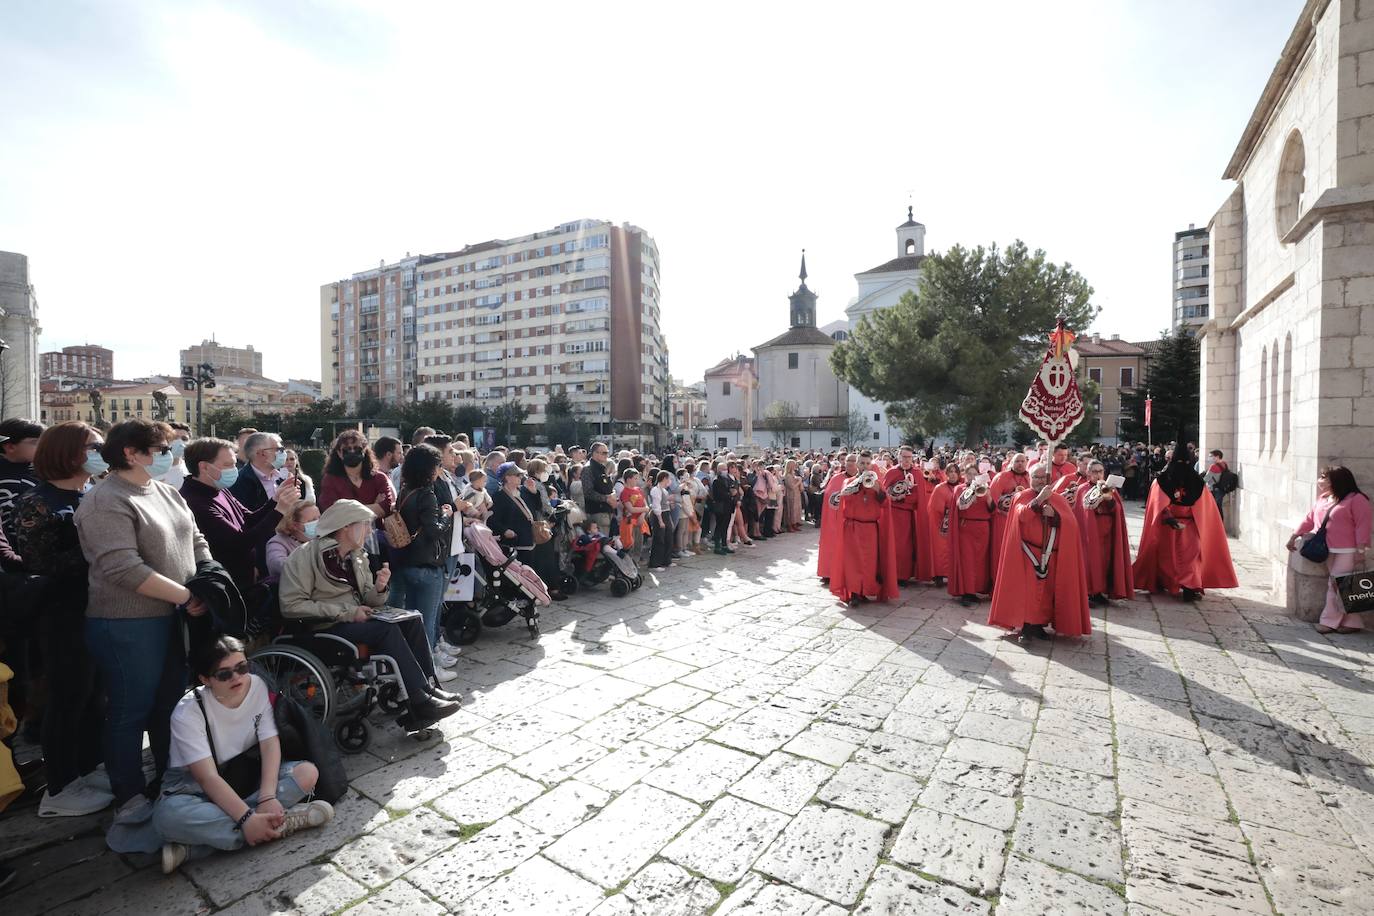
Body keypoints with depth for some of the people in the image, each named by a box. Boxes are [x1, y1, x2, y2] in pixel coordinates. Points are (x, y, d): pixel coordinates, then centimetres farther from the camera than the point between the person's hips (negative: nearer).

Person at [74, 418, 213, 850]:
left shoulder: (167, 493, 10)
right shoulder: (106, 502, -16)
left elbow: (196, 542, 13)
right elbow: (124, 569, -24)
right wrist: (186, 595, -20)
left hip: (175, 618, 8)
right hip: (128, 625, -8)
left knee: (171, 703, 19)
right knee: (131, 712, 7)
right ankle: (130, 799, 24)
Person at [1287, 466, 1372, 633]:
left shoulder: (1356, 499, -9)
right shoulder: (1322, 499, 13)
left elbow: (1362, 526, -14)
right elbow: (1309, 520, 20)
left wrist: (1360, 552, -18)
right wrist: (1294, 537, 19)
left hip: (1347, 553, -7)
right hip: (1329, 552, 7)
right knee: (1333, 586, 9)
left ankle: (1352, 623, 9)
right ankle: (1331, 621, 13)